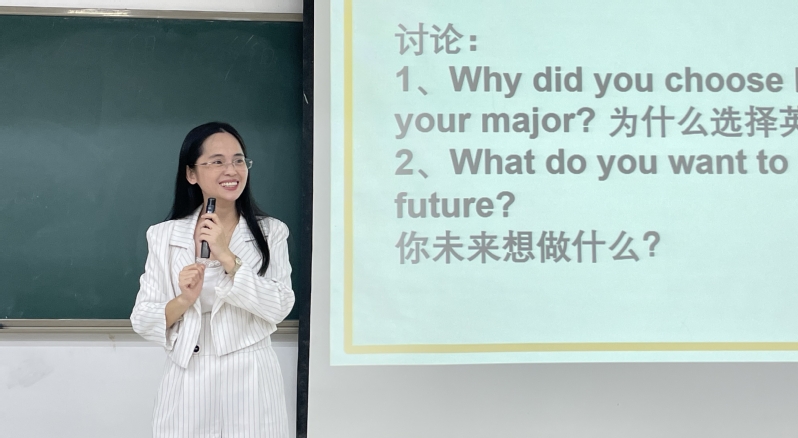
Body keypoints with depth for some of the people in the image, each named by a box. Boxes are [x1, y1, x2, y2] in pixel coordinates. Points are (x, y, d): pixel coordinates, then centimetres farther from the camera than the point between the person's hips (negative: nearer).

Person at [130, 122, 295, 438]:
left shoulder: (271, 232, 0)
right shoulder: (164, 236, 3)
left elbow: (280, 308, -11)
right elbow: (142, 320, 1)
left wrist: (227, 257, -17)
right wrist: (183, 301, -16)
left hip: (250, 380, -1)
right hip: (187, 382, 1)